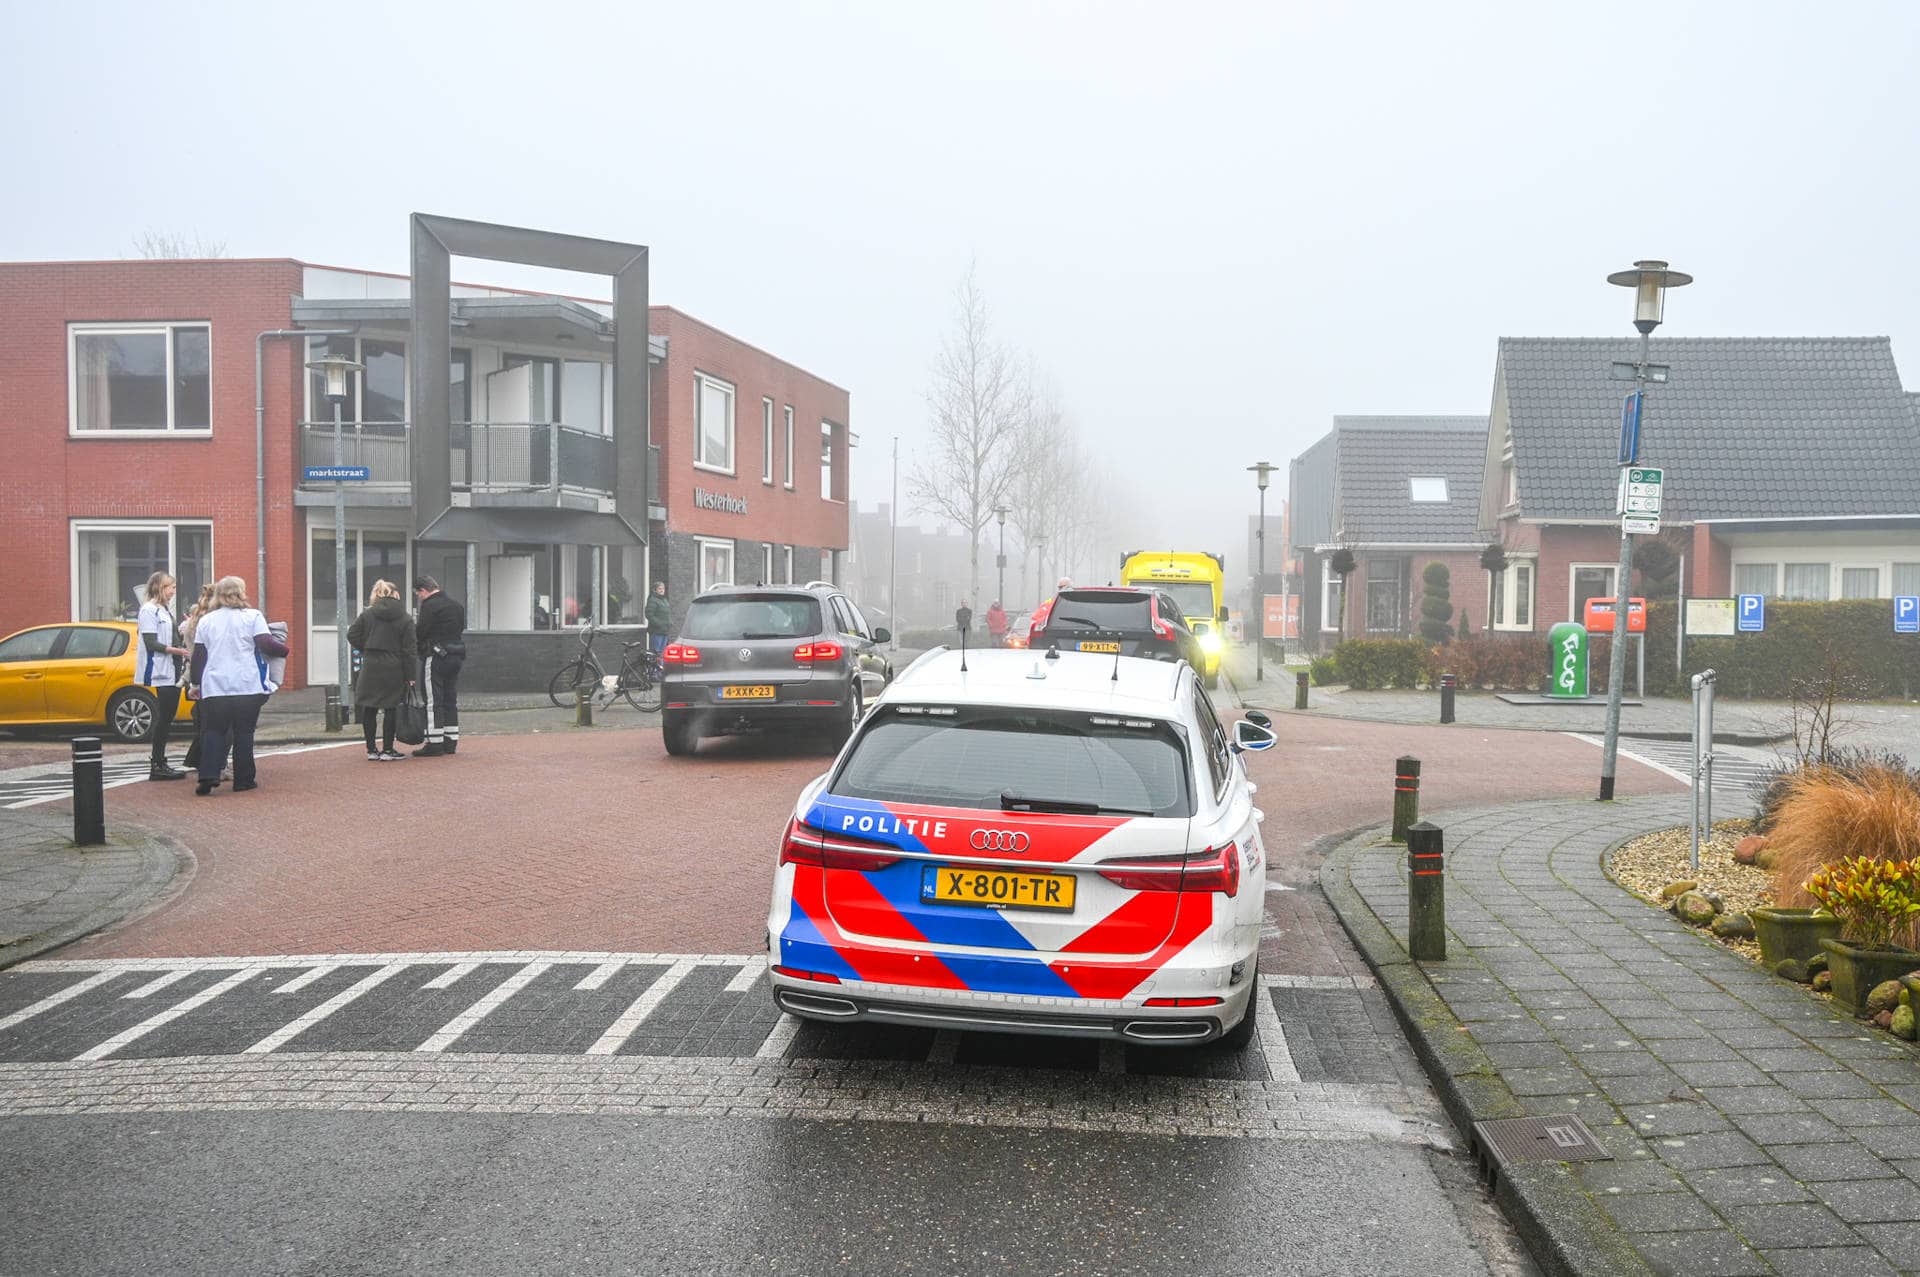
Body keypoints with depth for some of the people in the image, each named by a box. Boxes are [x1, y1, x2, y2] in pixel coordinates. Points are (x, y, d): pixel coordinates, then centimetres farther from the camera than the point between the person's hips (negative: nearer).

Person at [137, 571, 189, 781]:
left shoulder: (165, 609, 18)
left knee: (167, 716, 10)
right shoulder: (149, 610, -9)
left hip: (172, 671, 9)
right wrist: (176, 650, -22)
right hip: (160, 672, -9)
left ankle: (160, 762, 15)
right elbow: (151, 643, -16)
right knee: (163, 717, -9)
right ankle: (157, 766, -5)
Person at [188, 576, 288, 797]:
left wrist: (197, 682, 18)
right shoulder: (252, 617, -1)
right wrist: (284, 649, 7)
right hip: (247, 686, -2)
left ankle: (208, 775, -11)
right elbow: (266, 644, -11)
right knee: (243, 733, 5)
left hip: (214, 687, 2)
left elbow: (198, 656, 10)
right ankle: (243, 780, 6)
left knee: (214, 731, 7)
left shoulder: (206, 621, 9)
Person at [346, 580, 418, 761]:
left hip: (370, 667, 2)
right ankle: (387, 750, 5)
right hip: (394, 669, -2)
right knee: (391, 708, 4)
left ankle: (371, 750, 12)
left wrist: (366, 650, 14)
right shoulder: (405, 619, -3)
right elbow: (410, 649, -6)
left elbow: (352, 635, 1)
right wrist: (411, 675, -4)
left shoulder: (367, 614, 4)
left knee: (369, 709, 9)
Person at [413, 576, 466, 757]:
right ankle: (450, 742, 16)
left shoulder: (429, 606, -12)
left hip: (435, 658, -8)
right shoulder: (456, 605, 13)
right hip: (455, 657, 8)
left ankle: (435, 744, -4)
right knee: (451, 701, 12)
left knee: (433, 702, -3)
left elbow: (420, 633, -15)